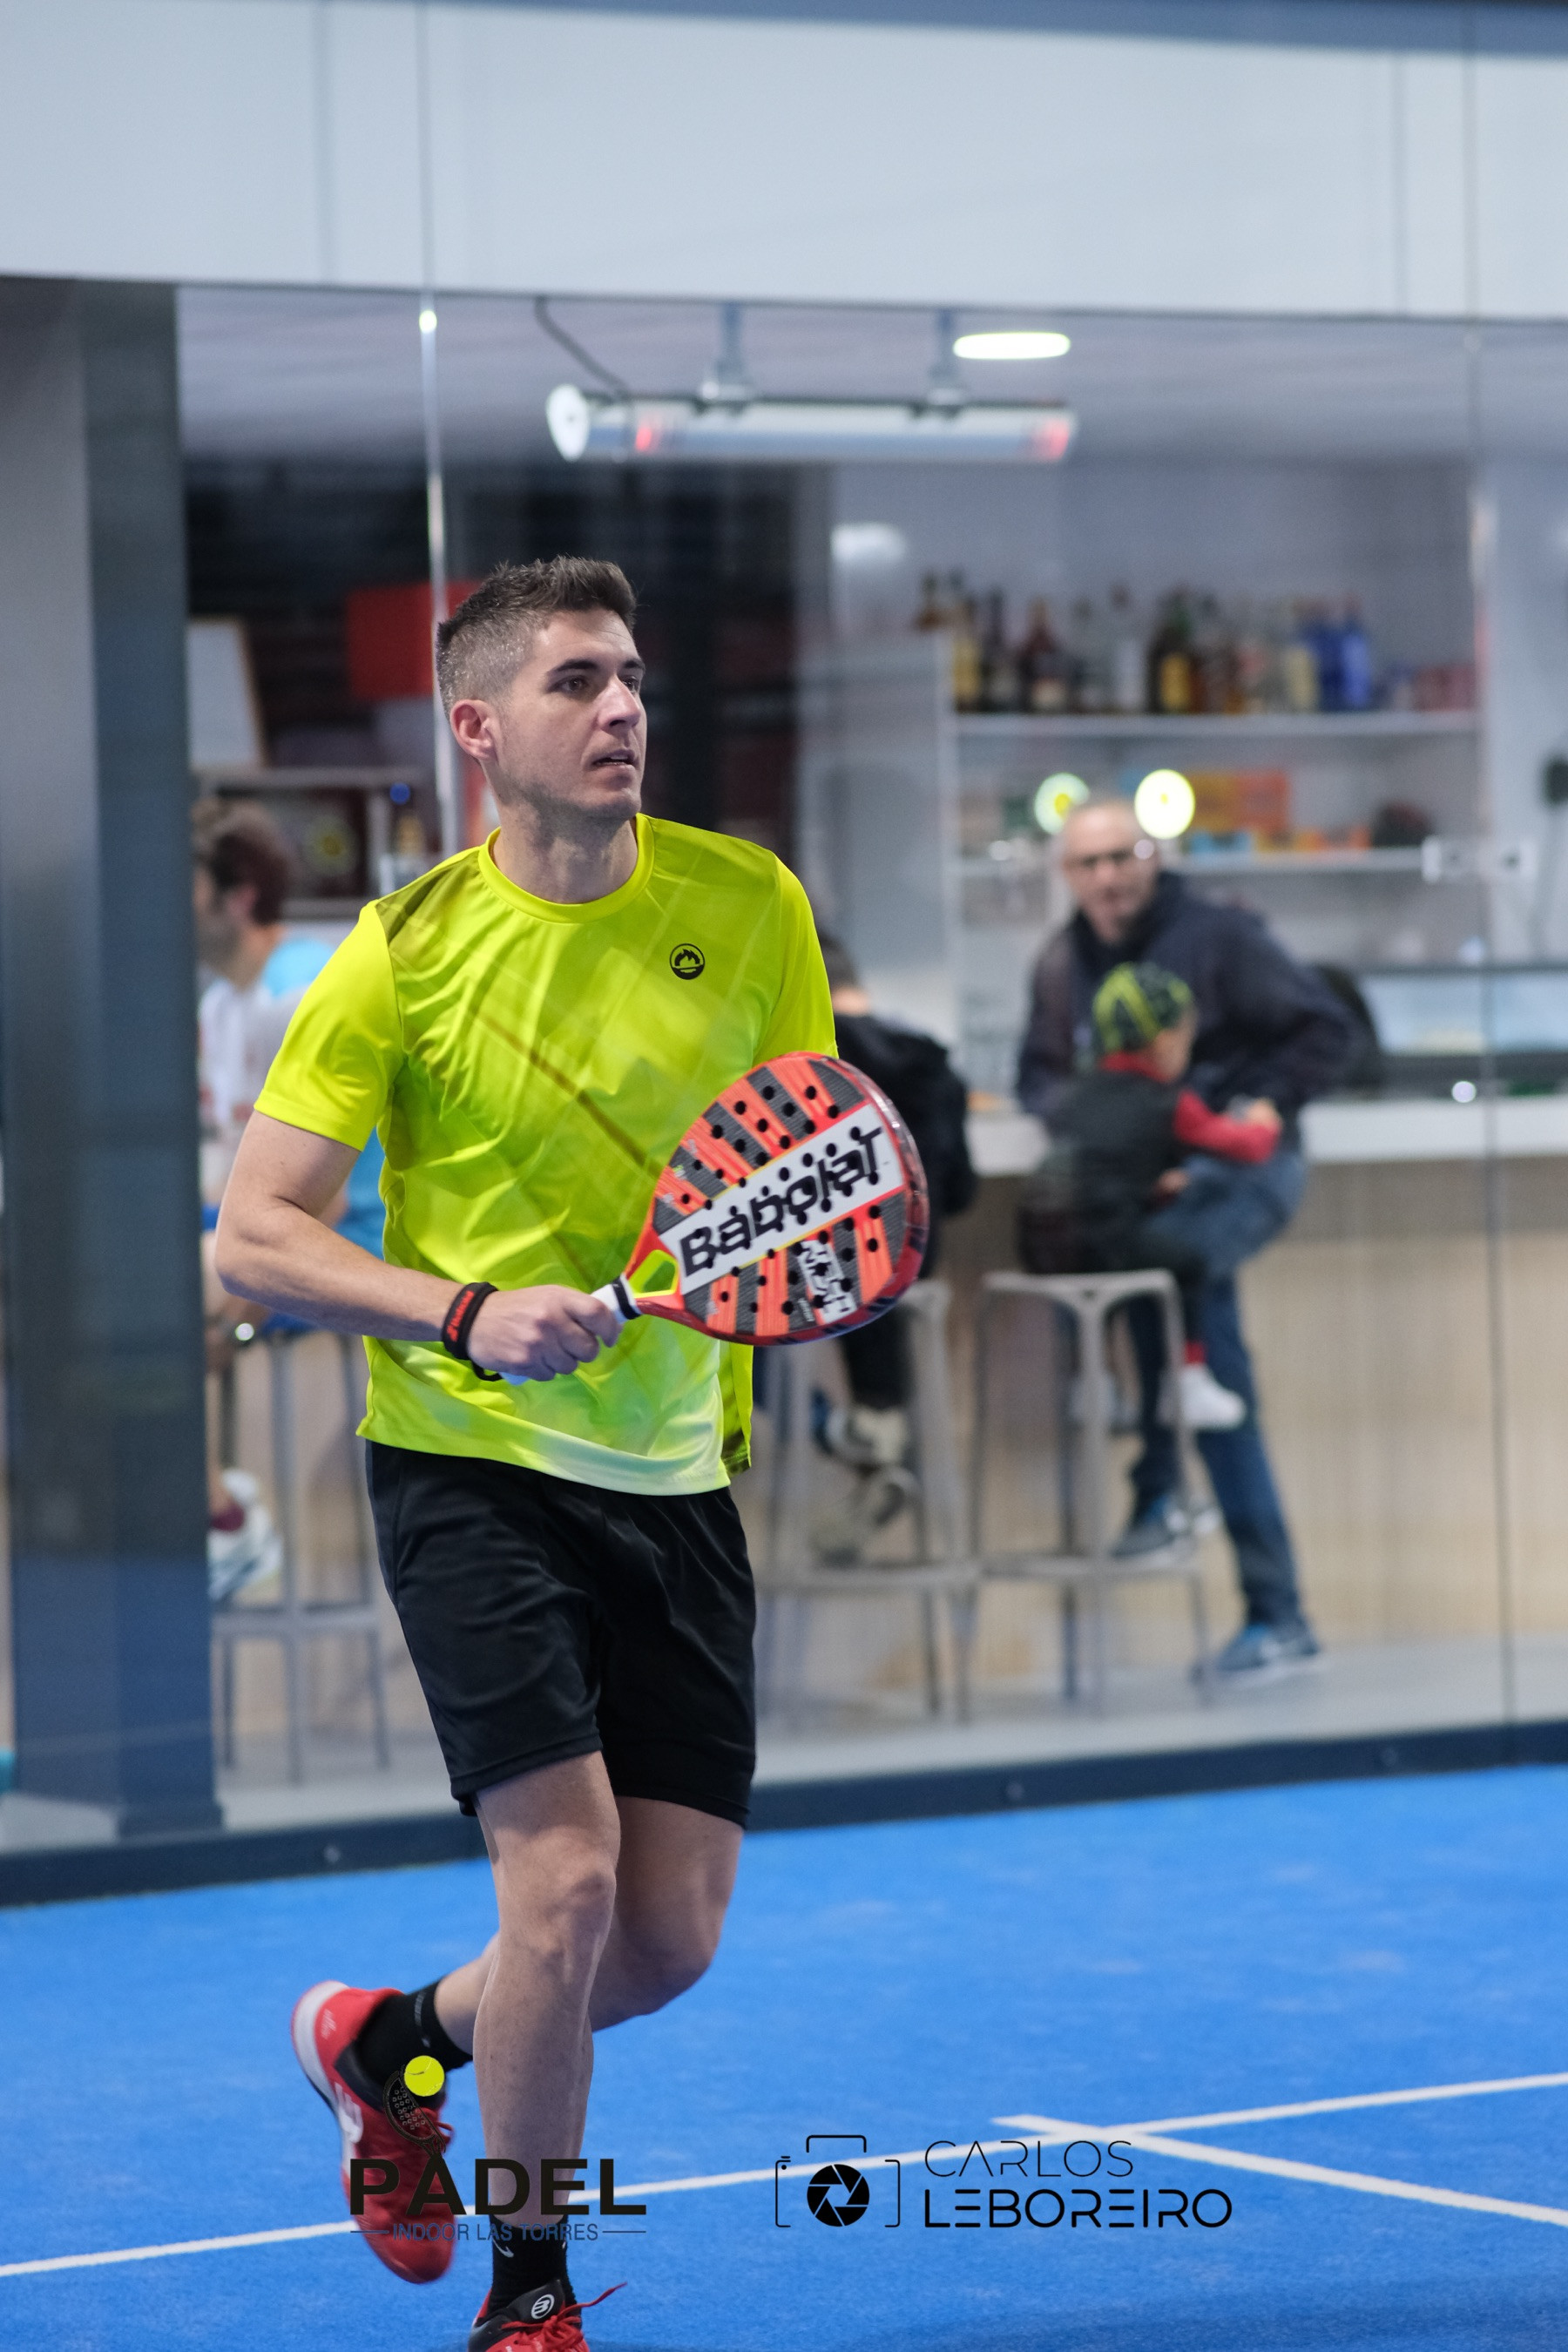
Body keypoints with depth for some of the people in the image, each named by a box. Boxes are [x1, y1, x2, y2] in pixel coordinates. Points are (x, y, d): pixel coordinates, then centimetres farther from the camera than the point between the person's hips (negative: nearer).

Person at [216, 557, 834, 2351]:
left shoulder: (747, 906, 0)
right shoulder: (403, 957, -9)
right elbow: (254, 1232, -9)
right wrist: (467, 1312, -23)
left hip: (673, 1471, 4)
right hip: (471, 1465, -4)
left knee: (673, 1931, 3)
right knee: (566, 1875, -15)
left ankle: (389, 2041, 34)